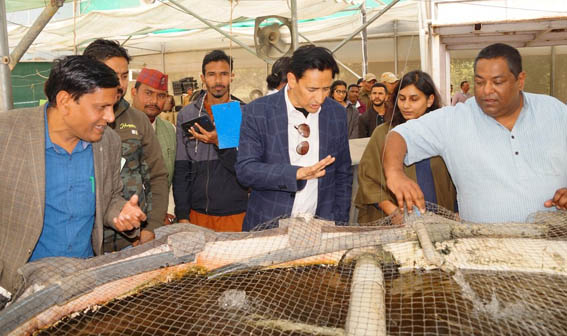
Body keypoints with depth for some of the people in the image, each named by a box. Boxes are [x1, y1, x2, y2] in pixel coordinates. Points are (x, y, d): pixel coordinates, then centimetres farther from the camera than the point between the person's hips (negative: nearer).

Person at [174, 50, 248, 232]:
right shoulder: (186, 114, 4)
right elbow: (181, 169, 4)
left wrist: (219, 143, -20)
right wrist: (182, 215, -1)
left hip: (235, 213, -1)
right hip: (198, 213, 2)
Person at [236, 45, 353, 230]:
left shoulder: (337, 114, 0)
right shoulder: (257, 112, -10)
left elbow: (343, 175, 7)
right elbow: (245, 170, -15)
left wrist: (339, 225, 3)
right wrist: (297, 173, -27)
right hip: (267, 228, -2)